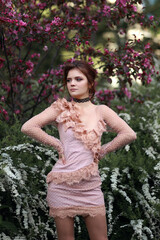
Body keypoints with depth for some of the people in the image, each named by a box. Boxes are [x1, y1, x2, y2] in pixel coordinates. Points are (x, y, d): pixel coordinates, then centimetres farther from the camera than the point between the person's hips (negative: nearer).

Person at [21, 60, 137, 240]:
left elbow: (129, 134, -3)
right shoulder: (61, 109, 1)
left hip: (91, 185, 1)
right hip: (62, 184, -1)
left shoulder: (101, 111, 4)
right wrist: (56, 144, -4)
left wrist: (104, 151, -1)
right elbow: (27, 127, -6)